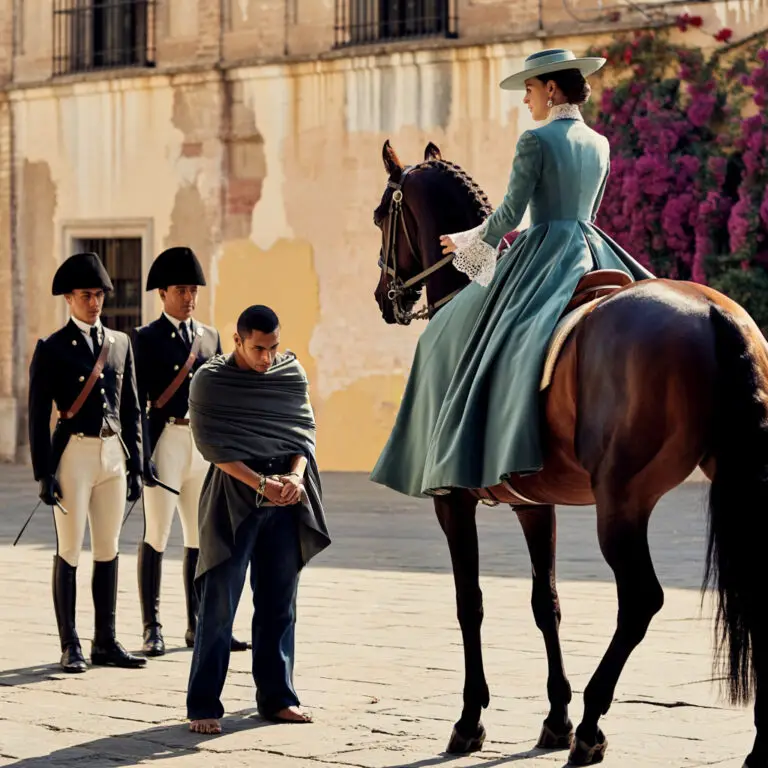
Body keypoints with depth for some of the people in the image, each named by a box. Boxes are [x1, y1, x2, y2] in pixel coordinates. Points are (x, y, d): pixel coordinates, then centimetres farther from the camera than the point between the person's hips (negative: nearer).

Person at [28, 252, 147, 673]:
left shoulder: (120, 344, 12)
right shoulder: (51, 349, -2)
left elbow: (131, 409, 14)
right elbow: (37, 415, -4)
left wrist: (135, 465, 10)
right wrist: (44, 474, -9)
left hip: (114, 453, 5)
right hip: (74, 453, -4)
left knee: (108, 551, 8)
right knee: (69, 551, -1)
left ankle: (105, 642, 15)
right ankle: (69, 646, 3)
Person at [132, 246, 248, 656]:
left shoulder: (210, 337, 14)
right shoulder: (146, 338, -1)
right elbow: (139, 401, -6)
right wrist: (143, 456, -13)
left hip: (205, 444, 5)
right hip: (166, 441, -5)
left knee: (202, 537, 7)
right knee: (156, 536, -2)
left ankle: (197, 626, 15)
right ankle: (152, 628, 3)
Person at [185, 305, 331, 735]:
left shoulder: (292, 372, 8)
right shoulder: (211, 380, -3)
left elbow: (304, 429, 5)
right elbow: (212, 444, -8)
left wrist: (295, 476, -13)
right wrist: (260, 483, -17)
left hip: (286, 501, 4)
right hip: (234, 497, -4)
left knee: (279, 603, 9)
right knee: (220, 603, -5)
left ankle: (277, 696, 19)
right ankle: (204, 705, -1)